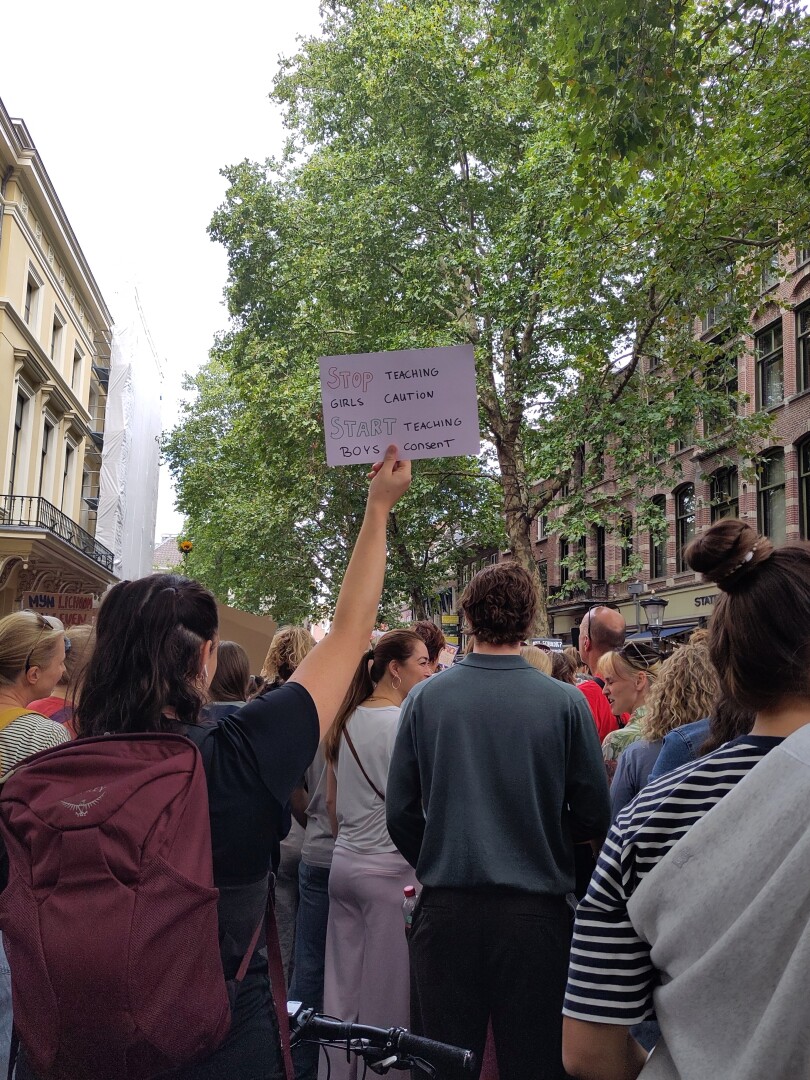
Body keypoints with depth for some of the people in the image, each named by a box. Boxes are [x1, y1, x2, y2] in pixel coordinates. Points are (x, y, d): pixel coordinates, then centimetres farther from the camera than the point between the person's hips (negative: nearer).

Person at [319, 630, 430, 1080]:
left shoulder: (345, 721, 7)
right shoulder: (402, 722, -16)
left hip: (343, 863, 7)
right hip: (389, 869, -7)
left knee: (342, 987, 15)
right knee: (386, 994, 5)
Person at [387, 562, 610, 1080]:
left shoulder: (425, 698, -7)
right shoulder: (565, 702, -10)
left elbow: (401, 812, -1)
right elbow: (594, 818, -4)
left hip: (446, 910, 1)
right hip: (536, 911, -1)